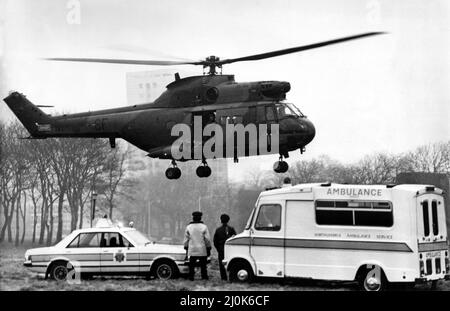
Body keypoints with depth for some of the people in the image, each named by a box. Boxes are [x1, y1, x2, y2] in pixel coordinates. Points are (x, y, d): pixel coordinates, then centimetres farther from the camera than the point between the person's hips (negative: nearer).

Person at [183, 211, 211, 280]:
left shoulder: (188, 227, 3)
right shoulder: (204, 227, -3)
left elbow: (186, 239, 5)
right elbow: (207, 239, -3)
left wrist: (186, 248, 13)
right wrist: (209, 248, 4)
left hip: (192, 250, 1)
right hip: (202, 251, -1)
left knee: (191, 265, 6)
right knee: (203, 265, 6)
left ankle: (191, 277, 3)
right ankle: (204, 277, 6)